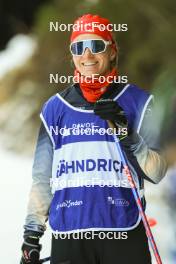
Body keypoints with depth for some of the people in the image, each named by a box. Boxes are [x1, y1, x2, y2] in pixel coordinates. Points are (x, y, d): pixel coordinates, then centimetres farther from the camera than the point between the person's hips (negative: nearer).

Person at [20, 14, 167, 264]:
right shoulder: (55, 108, 11)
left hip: (125, 234, -2)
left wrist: (128, 135, -16)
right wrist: (32, 234, 12)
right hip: (68, 237, 2)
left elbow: (156, 172, -2)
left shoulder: (137, 101, 5)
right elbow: (42, 178, 16)